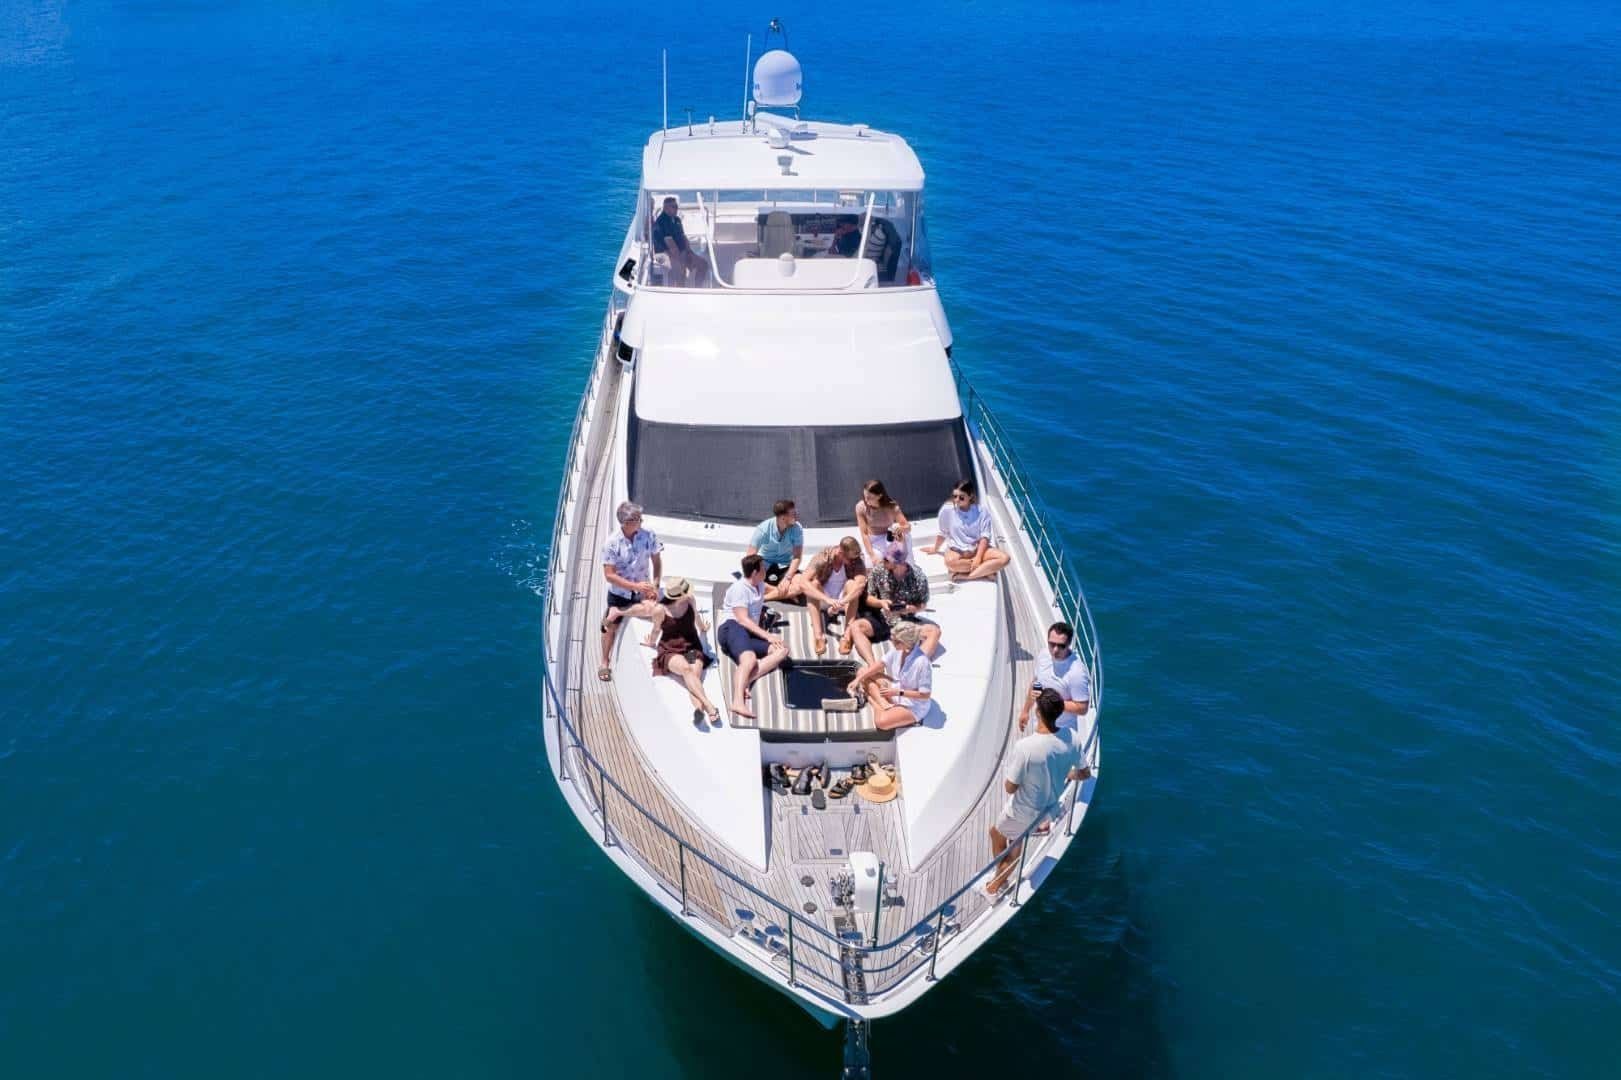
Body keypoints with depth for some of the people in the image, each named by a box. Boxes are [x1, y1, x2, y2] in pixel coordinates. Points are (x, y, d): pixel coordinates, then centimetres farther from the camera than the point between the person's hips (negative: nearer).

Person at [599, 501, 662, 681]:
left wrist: (655, 586, -15)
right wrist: (636, 586, -27)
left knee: (651, 608, -28)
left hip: (642, 590, 1)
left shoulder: (648, 535, -14)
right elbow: (609, 575, -18)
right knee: (611, 628, 8)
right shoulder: (612, 543, -19)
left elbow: (657, 562, -2)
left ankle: (618, 612, -2)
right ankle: (605, 663, 33)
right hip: (618, 592, -1)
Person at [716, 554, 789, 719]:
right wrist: (767, 636, -16)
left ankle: (744, 680, -35)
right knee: (749, 659, -38)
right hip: (733, 629, -8)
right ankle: (738, 702, -59)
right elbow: (742, 619, -13)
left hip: (751, 634, 8)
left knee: (782, 651, -14)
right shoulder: (739, 588, -4)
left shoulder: (761, 586, 24)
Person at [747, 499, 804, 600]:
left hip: (785, 567, 1)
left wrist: (787, 578, -31)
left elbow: (797, 557, -17)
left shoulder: (797, 528, -19)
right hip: (764, 565, -1)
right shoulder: (763, 529, -22)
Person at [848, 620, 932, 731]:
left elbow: (925, 695, -25)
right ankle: (884, 705, -10)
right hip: (895, 689, 8)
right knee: (862, 672, 0)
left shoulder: (922, 663, -33)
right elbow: (880, 665, -1)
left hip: (912, 707, -8)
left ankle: (873, 701, 0)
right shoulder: (898, 649, -14)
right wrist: (858, 679, -10)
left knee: (881, 722, -32)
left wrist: (898, 692, -25)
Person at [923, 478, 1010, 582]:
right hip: (956, 550, -2)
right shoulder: (947, 510, -8)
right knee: (950, 562, -40)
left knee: (1004, 558, -25)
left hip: (977, 549, 2)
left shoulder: (982, 512, -6)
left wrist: (978, 557, -22)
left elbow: (984, 537, -9)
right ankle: (986, 569, -20)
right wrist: (935, 549, 19)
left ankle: (967, 576, -26)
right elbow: (942, 533, 8)